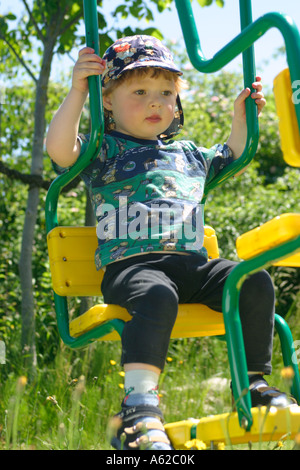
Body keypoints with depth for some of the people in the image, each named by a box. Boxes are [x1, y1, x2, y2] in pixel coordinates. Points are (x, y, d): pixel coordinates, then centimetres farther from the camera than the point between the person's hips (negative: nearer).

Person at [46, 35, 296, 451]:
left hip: (193, 265, 5)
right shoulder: (102, 152, 11)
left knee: (255, 282, -18)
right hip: (130, 265, -5)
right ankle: (139, 404, -46)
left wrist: (241, 118, 28)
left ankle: (253, 382, -9)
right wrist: (77, 90, -12)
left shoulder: (188, 155, 28)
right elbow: (59, 148, -7)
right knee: (156, 295, -40)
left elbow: (232, 159, 43)